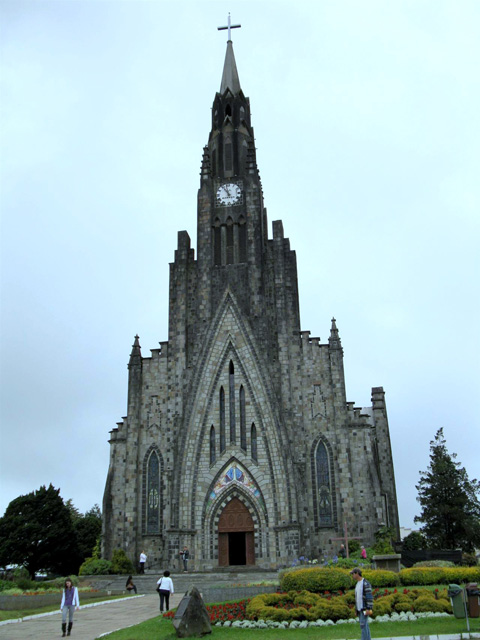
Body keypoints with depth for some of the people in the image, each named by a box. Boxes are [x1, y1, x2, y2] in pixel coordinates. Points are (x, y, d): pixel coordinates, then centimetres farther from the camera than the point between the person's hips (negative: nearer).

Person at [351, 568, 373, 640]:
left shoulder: (366, 583, -15)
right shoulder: (358, 584, 14)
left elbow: (369, 597, -19)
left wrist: (369, 609, -23)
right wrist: (356, 609, 19)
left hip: (365, 609, -9)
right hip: (359, 609, 9)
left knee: (363, 625, -11)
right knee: (365, 626, 9)